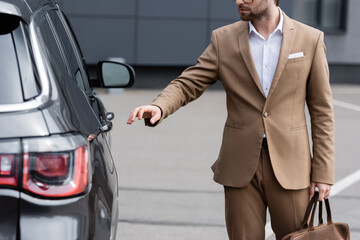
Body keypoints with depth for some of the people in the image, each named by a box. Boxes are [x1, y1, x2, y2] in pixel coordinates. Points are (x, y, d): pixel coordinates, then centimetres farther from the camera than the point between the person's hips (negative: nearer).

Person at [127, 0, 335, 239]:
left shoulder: (310, 39, -1)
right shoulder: (224, 39, 3)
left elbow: (321, 111, 1)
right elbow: (187, 84, 1)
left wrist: (323, 172, -2)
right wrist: (158, 107, -22)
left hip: (289, 167, -1)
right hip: (241, 167, 1)